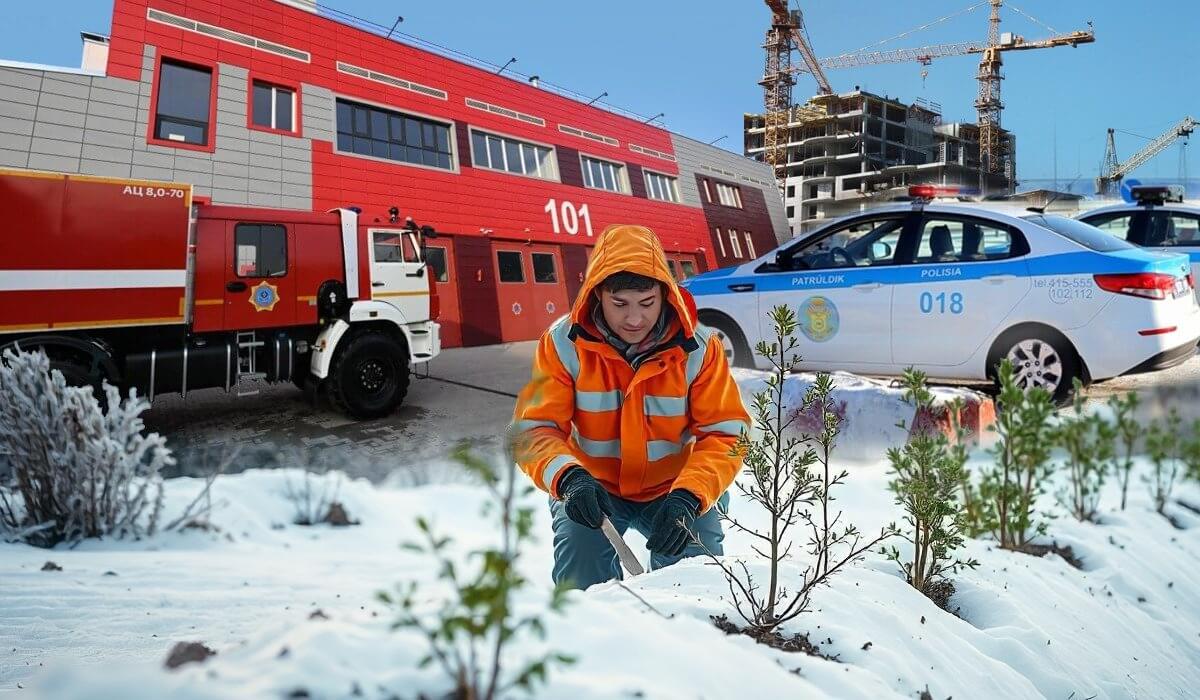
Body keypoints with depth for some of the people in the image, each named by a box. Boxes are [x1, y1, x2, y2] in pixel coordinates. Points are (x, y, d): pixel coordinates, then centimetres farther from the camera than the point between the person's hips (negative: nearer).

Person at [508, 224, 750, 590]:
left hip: (674, 489, 1)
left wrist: (689, 497, -35)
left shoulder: (698, 348, -16)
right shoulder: (563, 344, -18)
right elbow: (534, 429, -19)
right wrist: (569, 478, -40)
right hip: (592, 489, 0)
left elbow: (726, 434, -17)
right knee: (580, 582, -21)